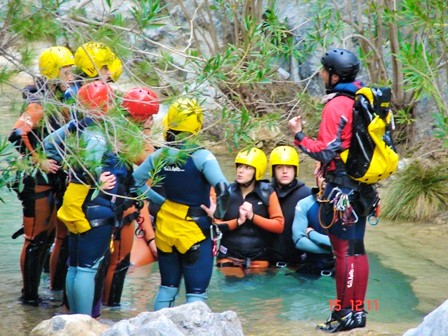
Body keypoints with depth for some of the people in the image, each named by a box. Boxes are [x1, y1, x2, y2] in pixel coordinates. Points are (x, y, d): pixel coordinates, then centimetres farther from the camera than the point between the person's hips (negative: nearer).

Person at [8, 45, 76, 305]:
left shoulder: (58, 104, 11)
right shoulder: (39, 106, -17)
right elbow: (17, 136, -31)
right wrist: (38, 161, -26)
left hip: (54, 180, 9)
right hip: (38, 181, -9)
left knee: (48, 236, 14)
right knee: (36, 239, -2)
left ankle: (34, 290, 23)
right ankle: (29, 294, 6)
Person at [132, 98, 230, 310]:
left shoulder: (160, 156, -1)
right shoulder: (201, 157, -17)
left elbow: (135, 181, 7)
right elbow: (223, 189, -27)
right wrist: (218, 214, -10)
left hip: (166, 227, 5)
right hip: (195, 231, -5)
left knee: (167, 287, 19)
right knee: (196, 293, 0)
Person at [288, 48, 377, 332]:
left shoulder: (336, 106, -16)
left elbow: (326, 152, -19)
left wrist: (299, 135, -10)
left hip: (341, 187, -9)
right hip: (362, 187, 9)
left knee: (344, 250, -4)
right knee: (356, 248, 13)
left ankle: (345, 313, 0)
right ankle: (358, 310, 18)